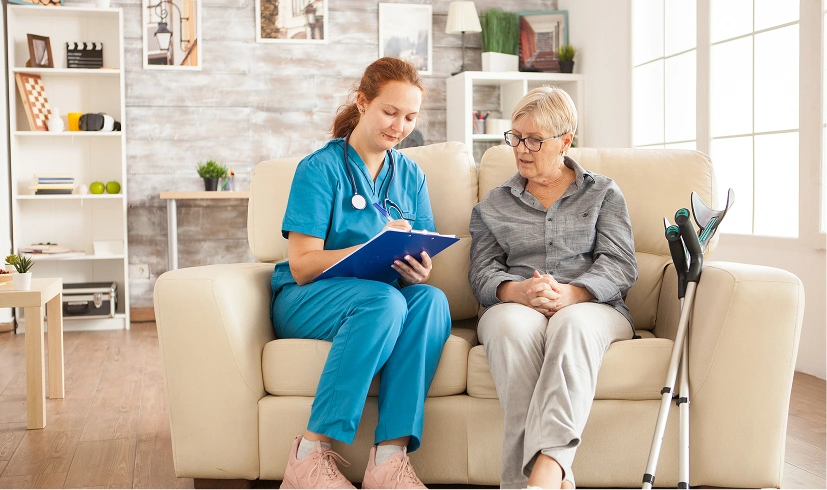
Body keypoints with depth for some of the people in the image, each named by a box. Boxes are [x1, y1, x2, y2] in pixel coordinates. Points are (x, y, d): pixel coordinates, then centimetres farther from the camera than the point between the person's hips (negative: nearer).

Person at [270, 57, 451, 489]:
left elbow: (421, 263, 9)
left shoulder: (409, 175, 12)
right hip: (305, 301, -4)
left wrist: (419, 270, -17)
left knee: (431, 299, -29)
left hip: (387, 297, 4)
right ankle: (310, 455, -30)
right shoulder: (320, 168, -5)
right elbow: (302, 266, -13)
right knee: (384, 300, -36)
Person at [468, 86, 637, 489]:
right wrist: (517, 291, -16)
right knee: (512, 324, -37)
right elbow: (482, 272, 9)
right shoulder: (492, 206, 24)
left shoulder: (603, 194, 19)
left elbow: (619, 265, 4)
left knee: (573, 322, -39)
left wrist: (570, 293, -18)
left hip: (591, 307, -1)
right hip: (514, 307, 1)